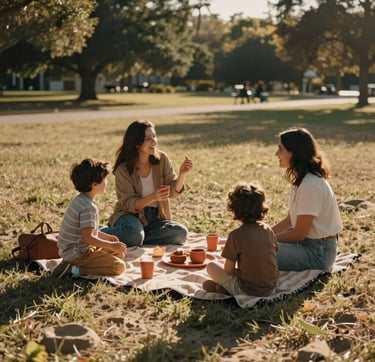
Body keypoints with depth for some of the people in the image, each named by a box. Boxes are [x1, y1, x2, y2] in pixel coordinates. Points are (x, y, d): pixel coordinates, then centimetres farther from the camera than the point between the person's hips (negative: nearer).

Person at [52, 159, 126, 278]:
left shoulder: (79, 199, 8)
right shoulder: (88, 207, -23)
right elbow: (87, 237, -26)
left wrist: (106, 237, 14)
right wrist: (111, 245, -18)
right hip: (77, 254, -10)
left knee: (119, 253, 18)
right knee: (119, 266, -15)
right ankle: (74, 270, -15)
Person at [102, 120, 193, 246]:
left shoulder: (162, 159, -5)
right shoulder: (123, 169, -13)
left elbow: (173, 191, -5)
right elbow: (128, 204, -16)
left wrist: (182, 174, -26)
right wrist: (153, 197, -33)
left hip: (156, 218, 4)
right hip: (131, 215, -4)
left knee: (181, 233, -24)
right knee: (133, 235, -37)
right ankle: (103, 233, -7)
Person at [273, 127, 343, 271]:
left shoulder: (310, 185, -25)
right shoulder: (301, 179, 6)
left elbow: (299, 233, -20)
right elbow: (289, 220, 12)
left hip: (317, 253, -9)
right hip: (306, 242, 9)